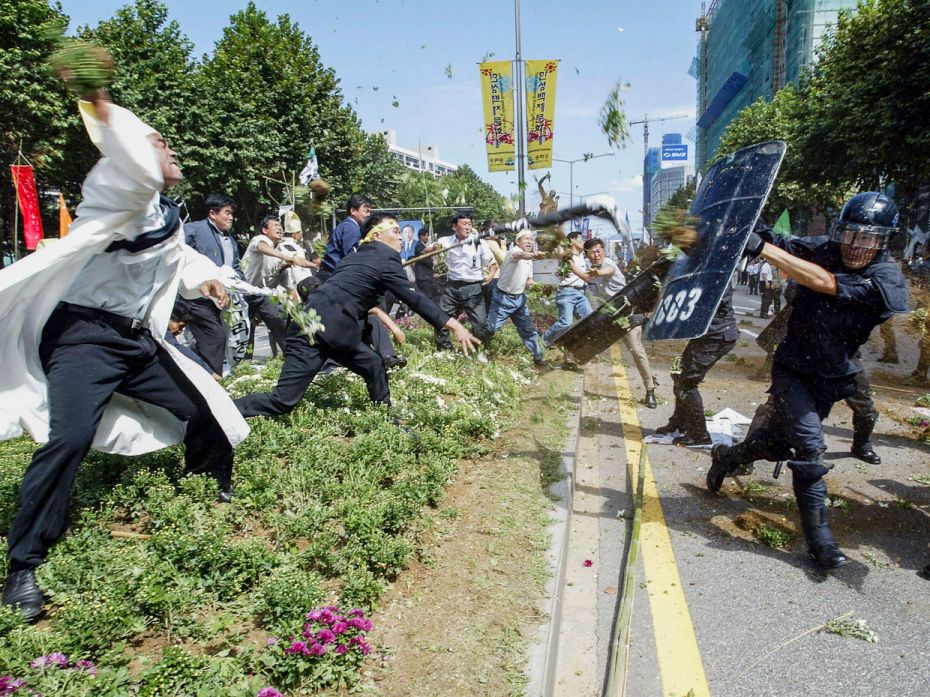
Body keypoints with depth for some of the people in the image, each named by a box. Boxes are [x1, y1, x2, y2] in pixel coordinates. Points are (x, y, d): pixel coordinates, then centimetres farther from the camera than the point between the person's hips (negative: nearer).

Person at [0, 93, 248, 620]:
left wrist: (203, 277, 18)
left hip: (137, 338, 8)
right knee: (69, 439, -21)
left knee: (201, 409, 11)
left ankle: (220, 491, 37)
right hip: (86, 334, -8)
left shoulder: (169, 215, 16)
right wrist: (105, 112, -45)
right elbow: (136, 169, -35)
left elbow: (180, 257, 36)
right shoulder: (119, 193, -9)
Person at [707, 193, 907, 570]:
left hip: (831, 378, 1)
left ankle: (727, 457, 44)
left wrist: (763, 247, -40)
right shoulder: (821, 250, -13)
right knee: (809, 445, -14)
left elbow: (823, 282, -35)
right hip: (792, 369, -1)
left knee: (777, 441, 14)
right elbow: (778, 242, -20)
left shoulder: (887, 279, -21)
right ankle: (819, 538, -4)